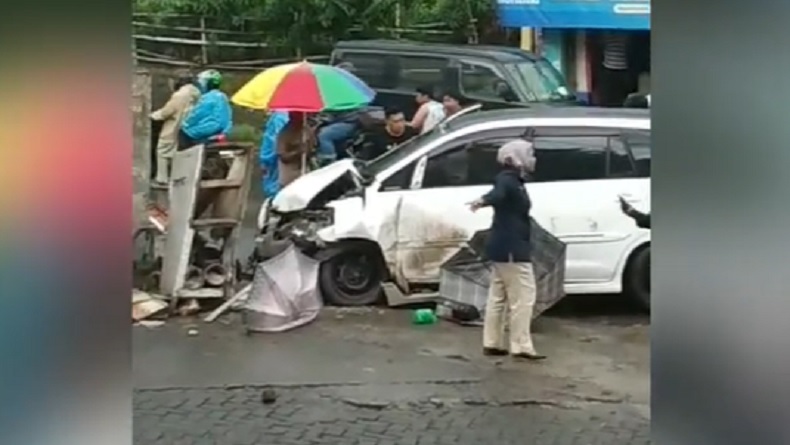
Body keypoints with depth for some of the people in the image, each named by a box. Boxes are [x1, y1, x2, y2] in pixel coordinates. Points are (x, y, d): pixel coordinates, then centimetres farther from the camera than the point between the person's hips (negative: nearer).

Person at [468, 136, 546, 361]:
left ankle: (492, 343, 18)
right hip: (511, 249, -11)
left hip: (506, 247, 11)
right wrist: (484, 200, -62)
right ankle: (521, 346, -6)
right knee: (523, 297, -8)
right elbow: (498, 193, -41)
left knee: (498, 296, 12)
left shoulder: (513, 181, 16)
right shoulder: (508, 180, -17)